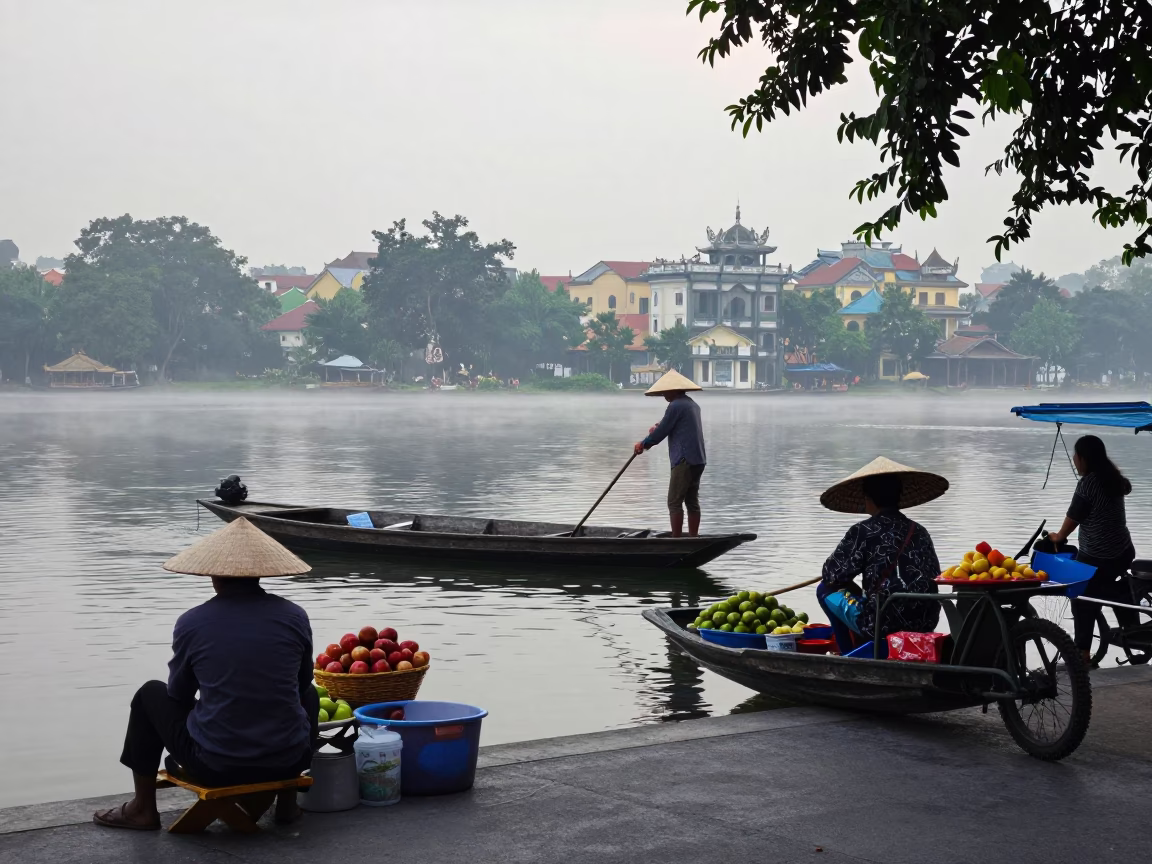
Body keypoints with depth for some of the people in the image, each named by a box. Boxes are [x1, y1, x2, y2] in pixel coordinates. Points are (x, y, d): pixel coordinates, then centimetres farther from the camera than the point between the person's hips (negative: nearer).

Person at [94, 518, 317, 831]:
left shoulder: (192, 623, -7)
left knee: (151, 694, 23)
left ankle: (143, 809, 31)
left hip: (216, 767, -2)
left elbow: (179, 694, 8)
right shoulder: (295, 617, -3)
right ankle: (288, 802, 32)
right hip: (288, 762, 2)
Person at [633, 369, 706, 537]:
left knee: (674, 503, -6)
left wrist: (643, 445, 4)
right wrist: (657, 429, 16)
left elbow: (661, 432, -10)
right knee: (692, 501, 11)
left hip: (684, 460, -10)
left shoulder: (676, 406, -12)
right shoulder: (693, 405, 18)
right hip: (698, 460, 10)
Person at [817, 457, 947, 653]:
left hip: (882, 624, -6)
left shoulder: (863, 531, -8)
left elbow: (831, 574, -3)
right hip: (925, 624, 6)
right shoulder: (919, 532, 7)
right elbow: (934, 575, 14)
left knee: (826, 590, 16)